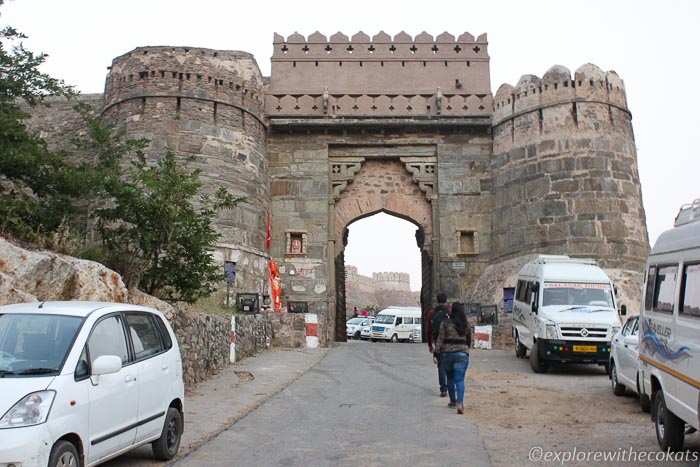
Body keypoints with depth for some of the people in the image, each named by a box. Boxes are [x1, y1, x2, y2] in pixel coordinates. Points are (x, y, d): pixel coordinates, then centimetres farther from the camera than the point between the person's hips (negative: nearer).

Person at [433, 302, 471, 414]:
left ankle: (453, 401, 27)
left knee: (450, 378, 18)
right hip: (462, 353, 1)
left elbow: (440, 339, -6)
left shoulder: (445, 323, -4)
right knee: (459, 379, -4)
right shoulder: (466, 325, 6)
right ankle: (459, 402, -21)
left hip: (446, 353, 0)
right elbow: (469, 340, 14)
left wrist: (436, 353, -3)